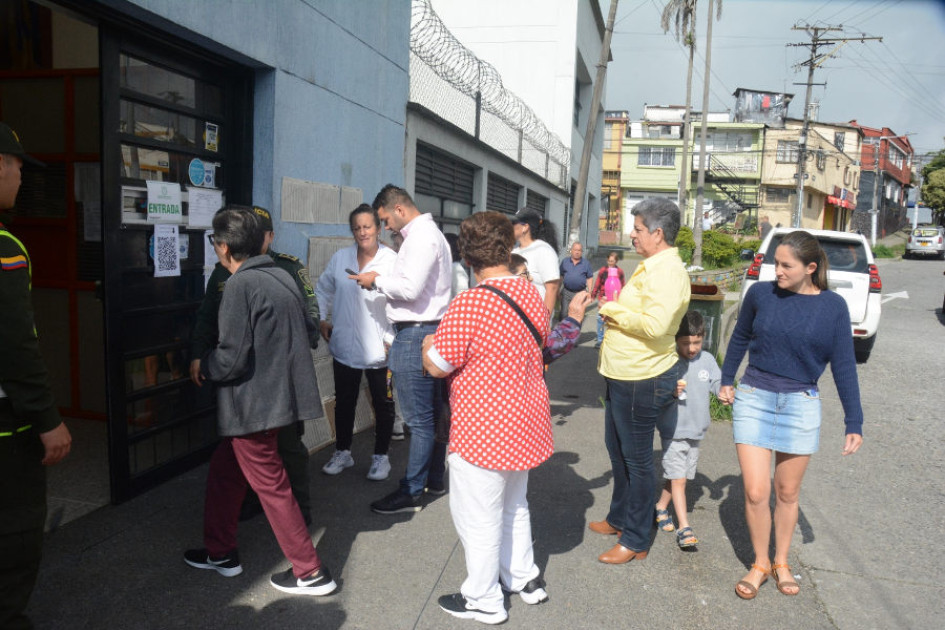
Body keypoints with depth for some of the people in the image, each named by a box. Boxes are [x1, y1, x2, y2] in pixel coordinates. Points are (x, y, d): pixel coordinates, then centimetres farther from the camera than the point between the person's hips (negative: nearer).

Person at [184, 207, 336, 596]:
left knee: (271, 486, 2)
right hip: (279, 394, 9)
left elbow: (231, 358, -20)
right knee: (223, 470, 23)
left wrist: (203, 367, 0)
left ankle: (310, 572, 12)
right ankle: (220, 552, 37)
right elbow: (305, 332, 14)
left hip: (255, 402, -9)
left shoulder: (241, 285, -18)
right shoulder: (281, 276, 7)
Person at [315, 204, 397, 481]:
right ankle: (342, 452, 34)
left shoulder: (392, 260, -11)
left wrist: (393, 340, -20)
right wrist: (322, 319, 9)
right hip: (344, 345, 4)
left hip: (379, 349, -4)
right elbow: (323, 289, 17)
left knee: (382, 404, 10)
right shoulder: (340, 258, 4)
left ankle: (381, 456, 27)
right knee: (344, 402, 16)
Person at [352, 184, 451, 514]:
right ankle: (435, 478, 30)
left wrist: (377, 280, -9)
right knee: (434, 413, 17)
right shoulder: (432, 234, 18)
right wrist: (382, 281, 11)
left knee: (419, 419, -3)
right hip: (433, 331, 11)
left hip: (416, 334, -11)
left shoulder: (421, 237, -15)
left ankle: (411, 493, 6)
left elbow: (410, 288, -23)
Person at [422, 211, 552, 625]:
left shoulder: (467, 305, -25)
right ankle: (524, 578, 41)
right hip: (525, 420, 8)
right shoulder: (531, 293, -1)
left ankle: (483, 600, 27)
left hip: (483, 429, -8)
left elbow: (437, 367, -17)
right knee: (513, 504, 26)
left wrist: (427, 346, 5)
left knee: (478, 515, 10)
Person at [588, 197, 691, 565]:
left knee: (637, 460, 3)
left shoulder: (667, 271, -20)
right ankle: (619, 518, 40)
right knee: (617, 451, 22)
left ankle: (636, 541, 18)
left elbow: (656, 325, -32)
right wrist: (616, 311, 6)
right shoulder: (651, 266, 13)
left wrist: (614, 311, -19)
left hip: (641, 382, -11)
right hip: (623, 377, 11)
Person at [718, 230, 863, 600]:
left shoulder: (833, 307, -5)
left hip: (801, 406, 0)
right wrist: (726, 380, 15)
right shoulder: (760, 294, -5)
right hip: (754, 401, 0)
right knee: (756, 493, -2)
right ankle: (760, 564, 22)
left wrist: (854, 423, -1)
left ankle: (781, 563, 35)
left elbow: (843, 366, -1)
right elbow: (740, 338, 11)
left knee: (787, 493, 14)